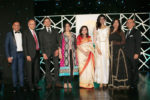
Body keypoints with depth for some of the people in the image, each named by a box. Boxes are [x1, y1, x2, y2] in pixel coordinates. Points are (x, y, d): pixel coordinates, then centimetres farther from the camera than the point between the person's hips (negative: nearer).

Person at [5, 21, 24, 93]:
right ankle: (14, 86, 11)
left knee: (21, 70, 3)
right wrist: (8, 56, -6)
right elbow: (6, 46, 2)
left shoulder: (22, 34, 10)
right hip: (13, 54, -1)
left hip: (21, 54, 1)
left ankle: (21, 85, 10)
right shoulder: (9, 34, 4)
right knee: (14, 70, 4)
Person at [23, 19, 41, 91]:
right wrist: (27, 55, -14)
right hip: (30, 54, -6)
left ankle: (35, 84, 19)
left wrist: (39, 52, 8)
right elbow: (24, 45, -7)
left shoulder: (36, 32, 15)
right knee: (30, 70, 0)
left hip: (37, 53, 6)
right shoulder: (26, 33, -3)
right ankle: (31, 85, 9)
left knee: (37, 69, 9)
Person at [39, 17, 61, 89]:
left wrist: (57, 49, -4)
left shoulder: (55, 31, 14)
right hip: (46, 52, -1)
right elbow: (41, 44, 3)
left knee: (56, 67, -4)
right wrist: (43, 53, -7)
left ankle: (57, 82, 2)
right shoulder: (41, 32, 9)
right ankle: (49, 83, 7)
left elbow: (58, 41, 10)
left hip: (55, 51, 1)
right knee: (47, 68, 2)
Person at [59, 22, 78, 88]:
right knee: (66, 67, -7)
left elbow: (75, 45, 16)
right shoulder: (62, 35, 3)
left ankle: (69, 82, 9)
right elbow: (60, 45, 0)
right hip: (65, 53, -3)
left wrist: (75, 53, 10)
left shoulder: (73, 35, 14)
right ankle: (65, 83, 2)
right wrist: (60, 53, -7)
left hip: (72, 53, 4)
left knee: (72, 67, 0)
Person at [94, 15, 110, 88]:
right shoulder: (96, 29, 6)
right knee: (99, 64, -4)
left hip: (106, 47, 1)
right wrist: (97, 48, -10)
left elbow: (109, 39, 6)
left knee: (106, 64, 0)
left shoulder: (107, 28, 10)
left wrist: (108, 49, -3)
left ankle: (105, 81, 6)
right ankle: (100, 82, -1)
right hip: (99, 47, -1)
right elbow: (94, 40, 2)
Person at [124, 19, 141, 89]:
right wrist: (124, 53, 8)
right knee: (129, 69, 8)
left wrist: (137, 53, -16)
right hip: (127, 54, 6)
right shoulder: (126, 32, 19)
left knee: (135, 69, -1)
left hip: (133, 54, -6)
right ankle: (130, 83, 14)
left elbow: (138, 43, -8)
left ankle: (135, 84, 6)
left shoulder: (136, 32, -2)